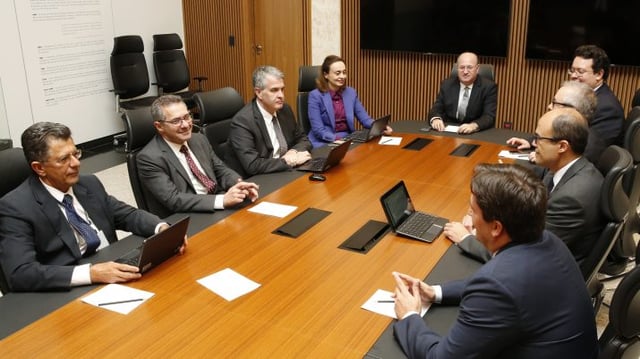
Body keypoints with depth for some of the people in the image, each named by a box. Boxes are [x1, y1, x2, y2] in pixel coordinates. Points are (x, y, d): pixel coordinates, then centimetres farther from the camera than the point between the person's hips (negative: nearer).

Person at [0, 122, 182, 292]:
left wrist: (163, 228, -6)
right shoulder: (16, 207, -9)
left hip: (117, 276, 6)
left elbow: (128, 215, 16)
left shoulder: (90, 184, 7)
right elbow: (20, 273, -19)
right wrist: (91, 273, -29)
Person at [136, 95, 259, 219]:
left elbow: (221, 170, 14)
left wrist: (240, 185, -10)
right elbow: (173, 200, -20)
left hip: (219, 211, 7)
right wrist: (222, 200, -29)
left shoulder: (199, 140, 9)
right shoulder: (149, 158, -12)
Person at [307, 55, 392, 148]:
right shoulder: (315, 96, -8)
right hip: (326, 143, -5)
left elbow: (364, 118, 8)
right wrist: (338, 139, -28)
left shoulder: (351, 92, 9)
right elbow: (319, 130, -13)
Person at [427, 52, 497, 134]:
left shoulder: (488, 87, -4)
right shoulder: (447, 84, 4)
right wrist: (435, 119, -21)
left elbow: (489, 117, -12)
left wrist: (473, 126, -32)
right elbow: (436, 109, 3)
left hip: (475, 135, -1)